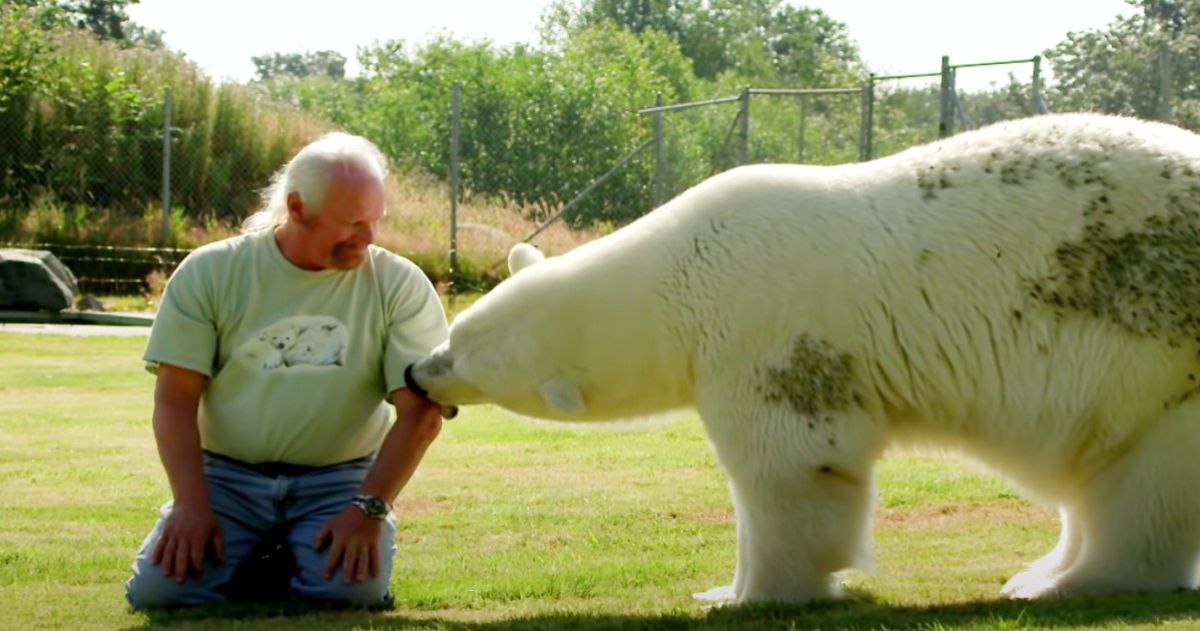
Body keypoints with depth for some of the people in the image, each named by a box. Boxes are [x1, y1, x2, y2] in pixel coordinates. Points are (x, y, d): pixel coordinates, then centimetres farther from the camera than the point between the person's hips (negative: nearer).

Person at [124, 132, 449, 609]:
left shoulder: (399, 285, -4)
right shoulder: (210, 273, -3)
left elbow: (420, 413, -7)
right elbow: (176, 398, -3)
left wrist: (370, 509, -18)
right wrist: (191, 504, -15)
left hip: (340, 479, 0)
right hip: (228, 474, 1)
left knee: (353, 588, -28)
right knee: (159, 589, -21)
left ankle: (299, 559, 9)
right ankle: (248, 562, 12)